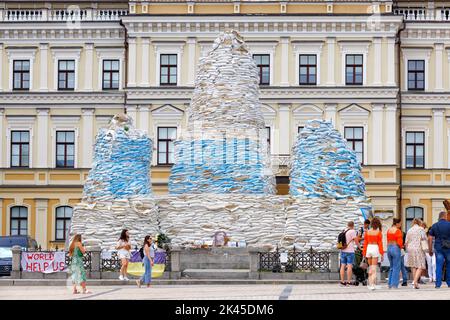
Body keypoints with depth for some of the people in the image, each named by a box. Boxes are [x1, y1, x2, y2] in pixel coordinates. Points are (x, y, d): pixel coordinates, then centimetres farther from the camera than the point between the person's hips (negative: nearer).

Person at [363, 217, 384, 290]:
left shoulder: (367, 232, 5)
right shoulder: (379, 232, -5)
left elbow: (365, 243, 7)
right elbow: (380, 243, -6)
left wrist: (364, 253, 13)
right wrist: (381, 253, -3)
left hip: (368, 249, 4)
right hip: (375, 249, -4)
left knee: (370, 267, 17)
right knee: (374, 268, -2)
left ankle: (370, 283, 18)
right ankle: (372, 285, -9)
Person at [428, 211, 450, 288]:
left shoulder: (434, 226, 5)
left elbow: (430, 238, 3)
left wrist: (430, 250, 8)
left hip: (438, 248, 2)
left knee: (439, 266, 1)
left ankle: (438, 283, -4)